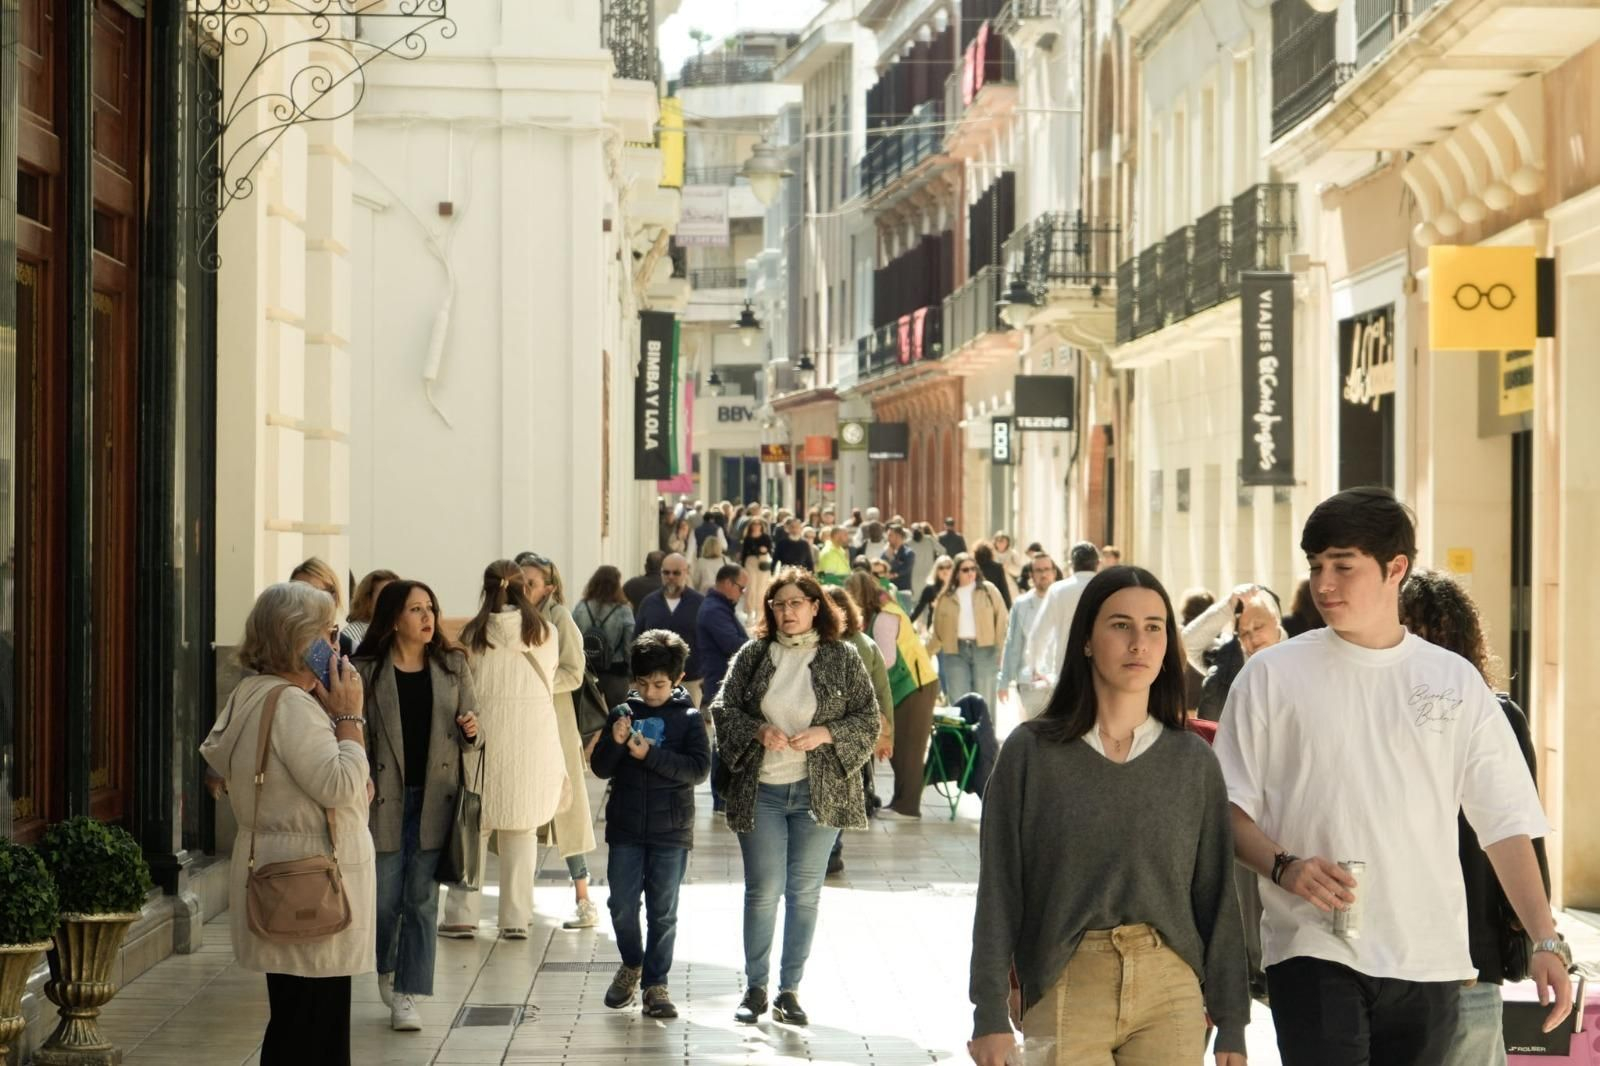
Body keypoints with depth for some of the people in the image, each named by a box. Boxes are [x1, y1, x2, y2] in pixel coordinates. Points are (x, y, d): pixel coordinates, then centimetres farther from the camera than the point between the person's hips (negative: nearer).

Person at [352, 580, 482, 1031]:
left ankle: (407, 994, 10)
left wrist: (472, 733, -13)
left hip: (434, 798, 2)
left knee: (422, 899, 3)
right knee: (385, 897, 5)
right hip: (386, 797, -2)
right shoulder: (366, 671, -4)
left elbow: (468, 738, 10)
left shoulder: (452, 666, 5)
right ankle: (386, 969, 34)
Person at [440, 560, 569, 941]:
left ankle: (462, 916, 8)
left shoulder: (473, 634, -4)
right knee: (522, 832, 7)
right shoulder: (545, 632, -1)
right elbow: (549, 680, 9)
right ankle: (516, 919, 8)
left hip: (486, 737, -1)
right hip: (534, 740, 1)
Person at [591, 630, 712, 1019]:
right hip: (626, 829, 2)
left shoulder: (688, 718, -3)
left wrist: (650, 754, -22)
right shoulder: (624, 713, 3)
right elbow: (601, 768, 3)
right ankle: (631, 964, 29)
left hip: (671, 830, -2)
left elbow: (699, 768, -14)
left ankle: (656, 983, 14)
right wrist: (614, 742, -18)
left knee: (663, 912, 4)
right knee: (621, 905, 4)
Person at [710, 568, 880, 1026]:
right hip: (760, 790, 0)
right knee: (763, 891, 1)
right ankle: (755, 987, 13)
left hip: (819, 792, 0)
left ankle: (790, 989, 15)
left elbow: (869, 719, 1)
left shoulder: (841, 658, 1)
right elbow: (724, 708, 4)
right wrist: (758, 731, -14)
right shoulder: (752, 656, 4)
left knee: (805, 893, 5)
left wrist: (825, 734, -14)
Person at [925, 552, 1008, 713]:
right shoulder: (946, 597, 8)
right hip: (955, 651, 1)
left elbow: (1001, 619, 1)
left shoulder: (988, 591, 5)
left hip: (984, 650, -1)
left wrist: (1000, 648, -7)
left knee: (984, 704, 1)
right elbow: (938, 632, 12)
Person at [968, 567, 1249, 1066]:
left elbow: (1217, 898, 7)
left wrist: (1231, 1025, 5)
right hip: (1065, 996, -2)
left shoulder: (1193, 761, 5)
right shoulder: (1031, 752, -1)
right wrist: (990, 1017, -4)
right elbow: (998, 894, 0)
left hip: (1172, 994, 2)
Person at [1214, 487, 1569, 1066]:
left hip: (1429, 959, 2)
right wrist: (1284, 866, -15)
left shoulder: (1455, 681, 8)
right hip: (1313, 951, -2)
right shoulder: (1272, 674, 4)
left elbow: (1507, 823, 7)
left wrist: (1546, 942, -2)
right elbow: (1229, 808, 4)